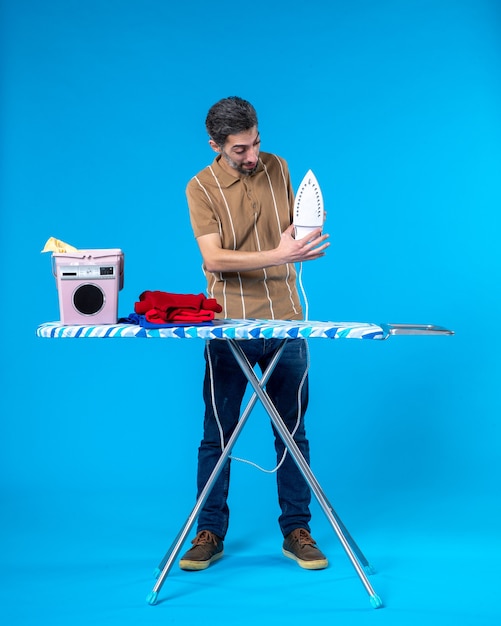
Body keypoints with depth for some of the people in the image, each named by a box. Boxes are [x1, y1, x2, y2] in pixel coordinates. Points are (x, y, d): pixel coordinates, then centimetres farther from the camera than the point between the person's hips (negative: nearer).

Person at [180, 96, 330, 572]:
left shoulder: (277, 168, 5)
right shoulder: (201, 187, -7)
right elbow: (214, 258, -18)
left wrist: (306, 238, -7)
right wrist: (277, 255, -27)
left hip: (285, 322, 3)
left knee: (292, 432, 7)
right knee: (217, 435, 4)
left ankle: (296, 532, 17)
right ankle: (210, 534, 16)